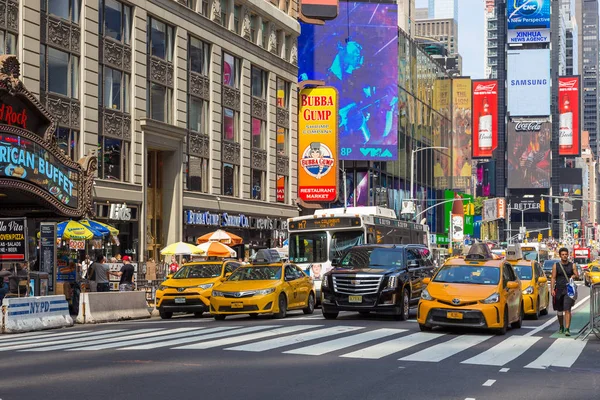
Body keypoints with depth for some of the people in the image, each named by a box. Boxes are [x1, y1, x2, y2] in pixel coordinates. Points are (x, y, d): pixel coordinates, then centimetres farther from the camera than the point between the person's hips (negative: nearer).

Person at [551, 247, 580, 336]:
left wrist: (574, 276, -15)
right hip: (558, 290, 2)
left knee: (567, 310, -13)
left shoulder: (572, 265, 5)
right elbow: (553, 278, 2)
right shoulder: (556, 266, 4)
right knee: (559, 310, 12)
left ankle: (567, 329, -18)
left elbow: (577, 275, 9)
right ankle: (561, 327, 31)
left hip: (568, 290, -1)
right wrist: (552, 289, -8)